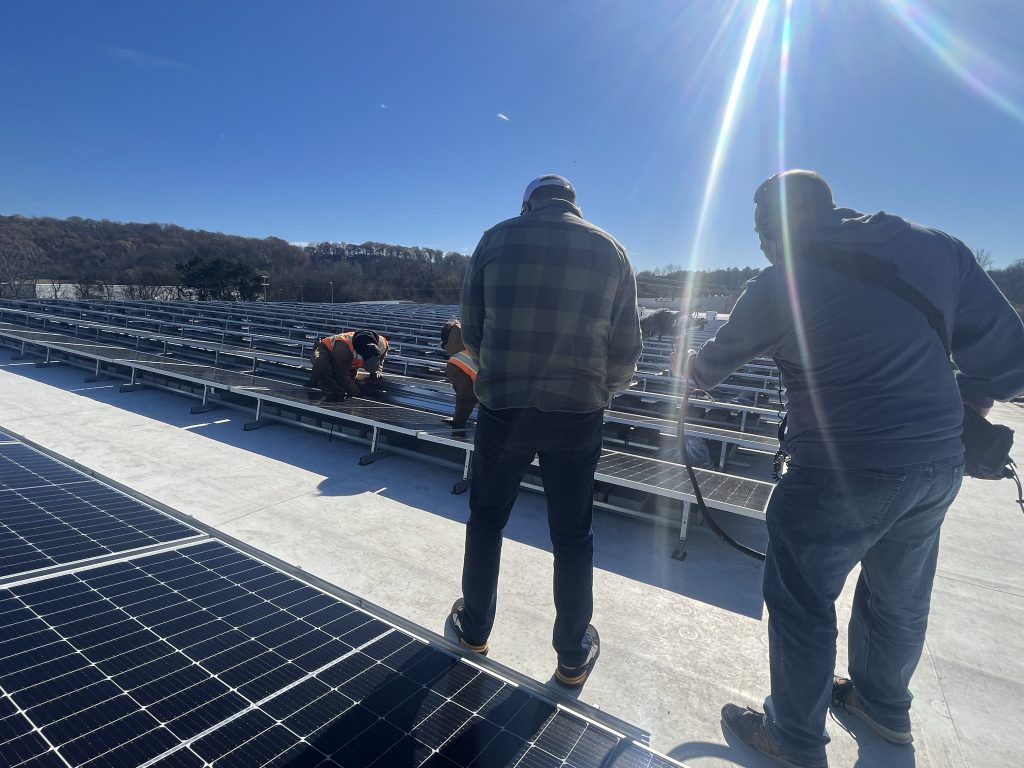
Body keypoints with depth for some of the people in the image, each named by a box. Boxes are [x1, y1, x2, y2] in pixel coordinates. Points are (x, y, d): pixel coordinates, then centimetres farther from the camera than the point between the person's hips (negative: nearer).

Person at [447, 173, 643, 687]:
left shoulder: (497, 239, 3)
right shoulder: (609, 249, 5)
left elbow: (471, 330, 5)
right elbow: (627, 347, 3)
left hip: (503, 407, 0)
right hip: (578, 413, 1)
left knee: (486, 518, 20)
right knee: (572, 534, 15)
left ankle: (474, 628, 38)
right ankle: (573, 656, 30)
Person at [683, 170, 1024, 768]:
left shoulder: (780, 282, -8)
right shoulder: (936, 247, 5)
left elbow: (714, 364, 5)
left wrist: (691, 367, 27)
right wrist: (953, 416, 15)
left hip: (842, 471, -6)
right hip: (940, 465, 7)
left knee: (800, 602, 12)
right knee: (901, 597, 25)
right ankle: (884, 706, 49)